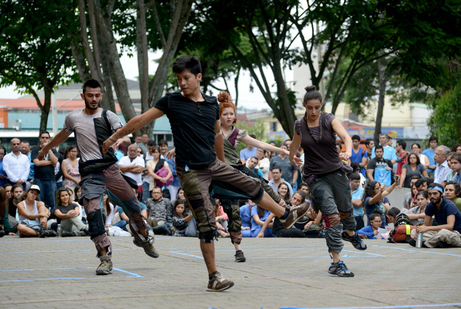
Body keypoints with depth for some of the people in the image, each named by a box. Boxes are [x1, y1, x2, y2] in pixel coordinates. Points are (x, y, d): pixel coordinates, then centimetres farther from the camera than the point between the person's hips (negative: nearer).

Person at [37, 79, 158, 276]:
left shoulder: (108, 116, 3)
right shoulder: (73, 118, 10)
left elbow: (126, 138, -9)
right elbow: (62, 135, 30)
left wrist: (121, 140, -33)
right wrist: (45, 149, 44)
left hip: (110, 167, 0)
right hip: (89, 172, 0)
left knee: (132, 205, -1)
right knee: (92, 212, -15)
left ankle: (143, 238, 28)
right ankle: (105, 257, -9)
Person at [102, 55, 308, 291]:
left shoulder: (212, 104, 5)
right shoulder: (171, 101, -7)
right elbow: (141, 120, 1)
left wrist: (223, 163, 30)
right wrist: (114, 137, 4)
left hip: (213, 164, 5)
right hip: (191, 172, -5)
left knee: (253, 187, 13)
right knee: (207, 224, -6)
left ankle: (286, 216, 38)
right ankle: (213, 278, 1)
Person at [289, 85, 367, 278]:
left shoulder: (329, 120, -7)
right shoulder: (299, 126, -2)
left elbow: (345, 136, -24)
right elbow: (295, 143, 20)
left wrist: (348, 151, -42)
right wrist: (291, 158, 30)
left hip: (336, 172, 1)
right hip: (315, 177, -1)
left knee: (345, 209, 17)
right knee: (332, 216, -15)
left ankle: (351, 234, 55)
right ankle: (336, 263, -14)